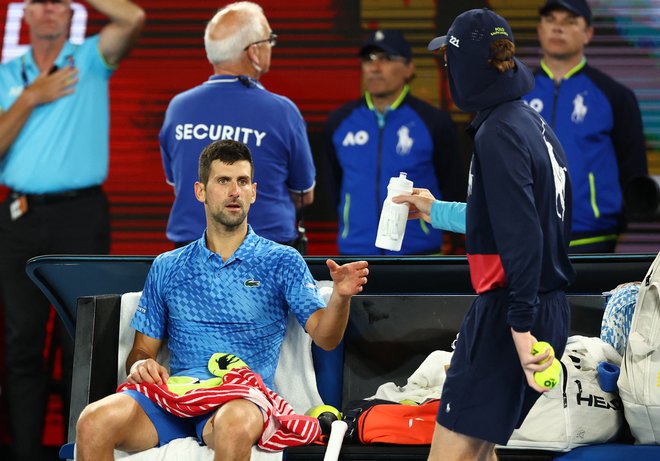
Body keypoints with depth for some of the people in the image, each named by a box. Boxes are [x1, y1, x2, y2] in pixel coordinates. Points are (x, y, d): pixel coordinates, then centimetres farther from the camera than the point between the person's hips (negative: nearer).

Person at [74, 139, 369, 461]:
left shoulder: (282, 262, 12)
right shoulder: (167, 268, 20)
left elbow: (324, 337, 0)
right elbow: (142, 348, 21)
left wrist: (340, 297, -23)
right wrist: (140, 365, -4)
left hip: (241, 400, -2)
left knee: (234, 423, -42)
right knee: (94, 421, -29)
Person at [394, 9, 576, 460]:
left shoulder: (498, 132, -15)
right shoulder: (532, 123, 13)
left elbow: (520, 234, -22)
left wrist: (521, 326, -25)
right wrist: (435, 210, 38)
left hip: (509, 317, -10)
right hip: (550, 309, 10)